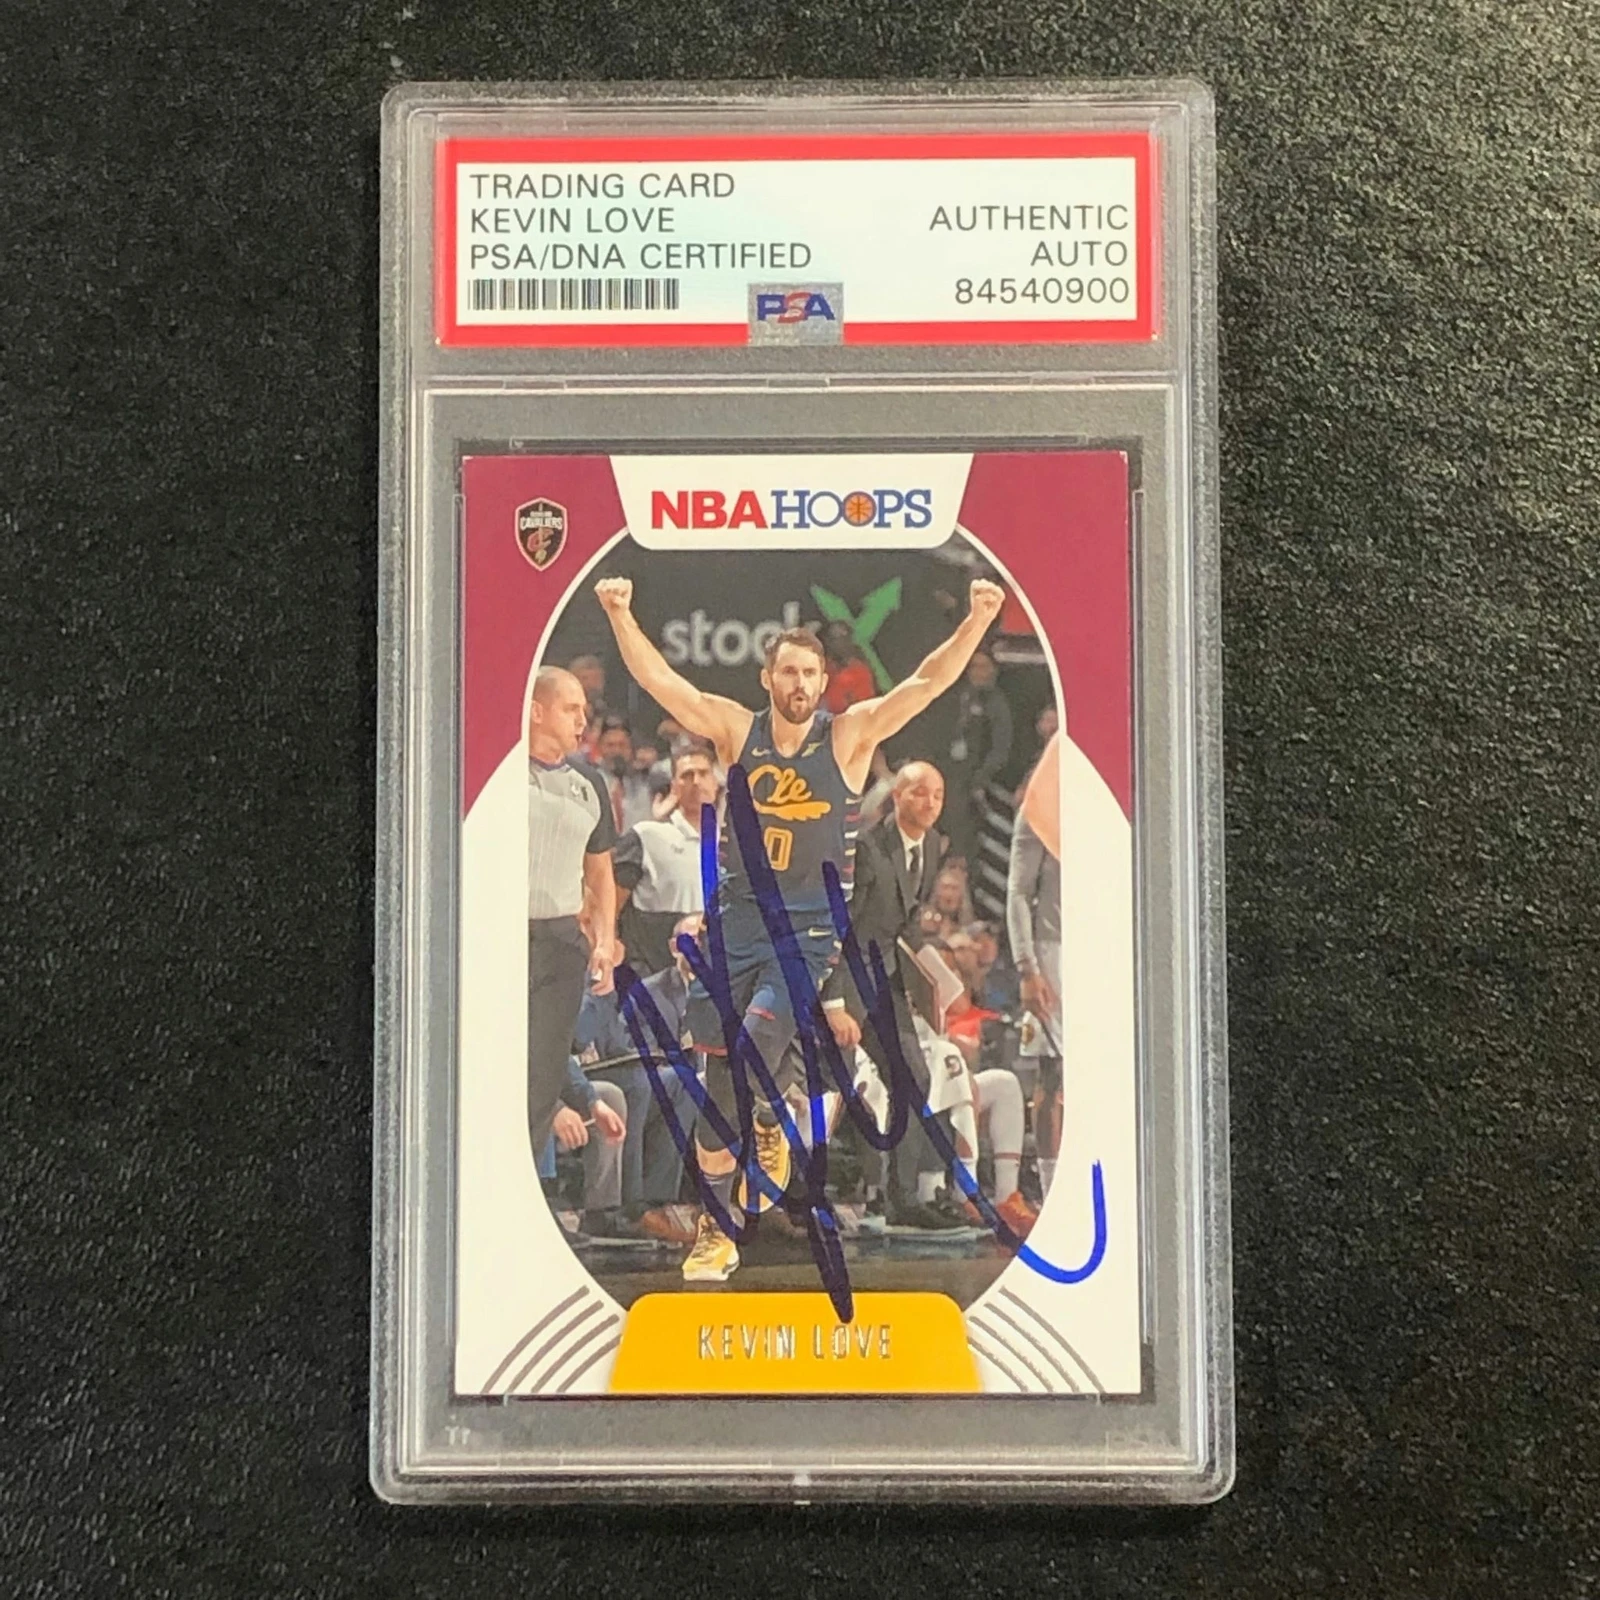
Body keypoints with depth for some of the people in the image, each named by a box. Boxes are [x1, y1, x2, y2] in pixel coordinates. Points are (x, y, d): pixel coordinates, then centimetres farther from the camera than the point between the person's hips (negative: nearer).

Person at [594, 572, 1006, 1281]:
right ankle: (718, 1229, 18)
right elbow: (658, 679, -2)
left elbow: (928, 683, -10)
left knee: (753, 1043, -24)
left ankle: (769, 1121, 11)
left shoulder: (850, 735, -2)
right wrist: (621, 615, -14)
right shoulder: (736, 730, 2)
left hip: (809, 930, -2)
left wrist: (976, 621, -21)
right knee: (718, 1080, 4)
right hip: (735, 922, 2)